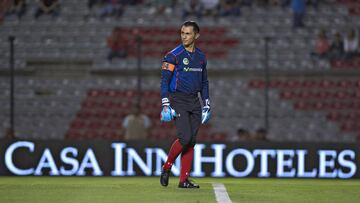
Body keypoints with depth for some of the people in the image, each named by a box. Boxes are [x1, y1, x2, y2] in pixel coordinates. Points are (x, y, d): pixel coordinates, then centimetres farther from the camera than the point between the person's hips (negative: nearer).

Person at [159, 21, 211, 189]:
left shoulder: (200, 56, 12)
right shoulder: (174, 55, -6)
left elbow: (204, 83, 20)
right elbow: (164, 81, -9)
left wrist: (206, 105, 14)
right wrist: (166, 105, -16)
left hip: (194, 102, 6)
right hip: (178, 100, -6)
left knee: (191, 141, 1)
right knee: (185, 137, -17)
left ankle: (184, 180, 4)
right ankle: (166, 168, 4)